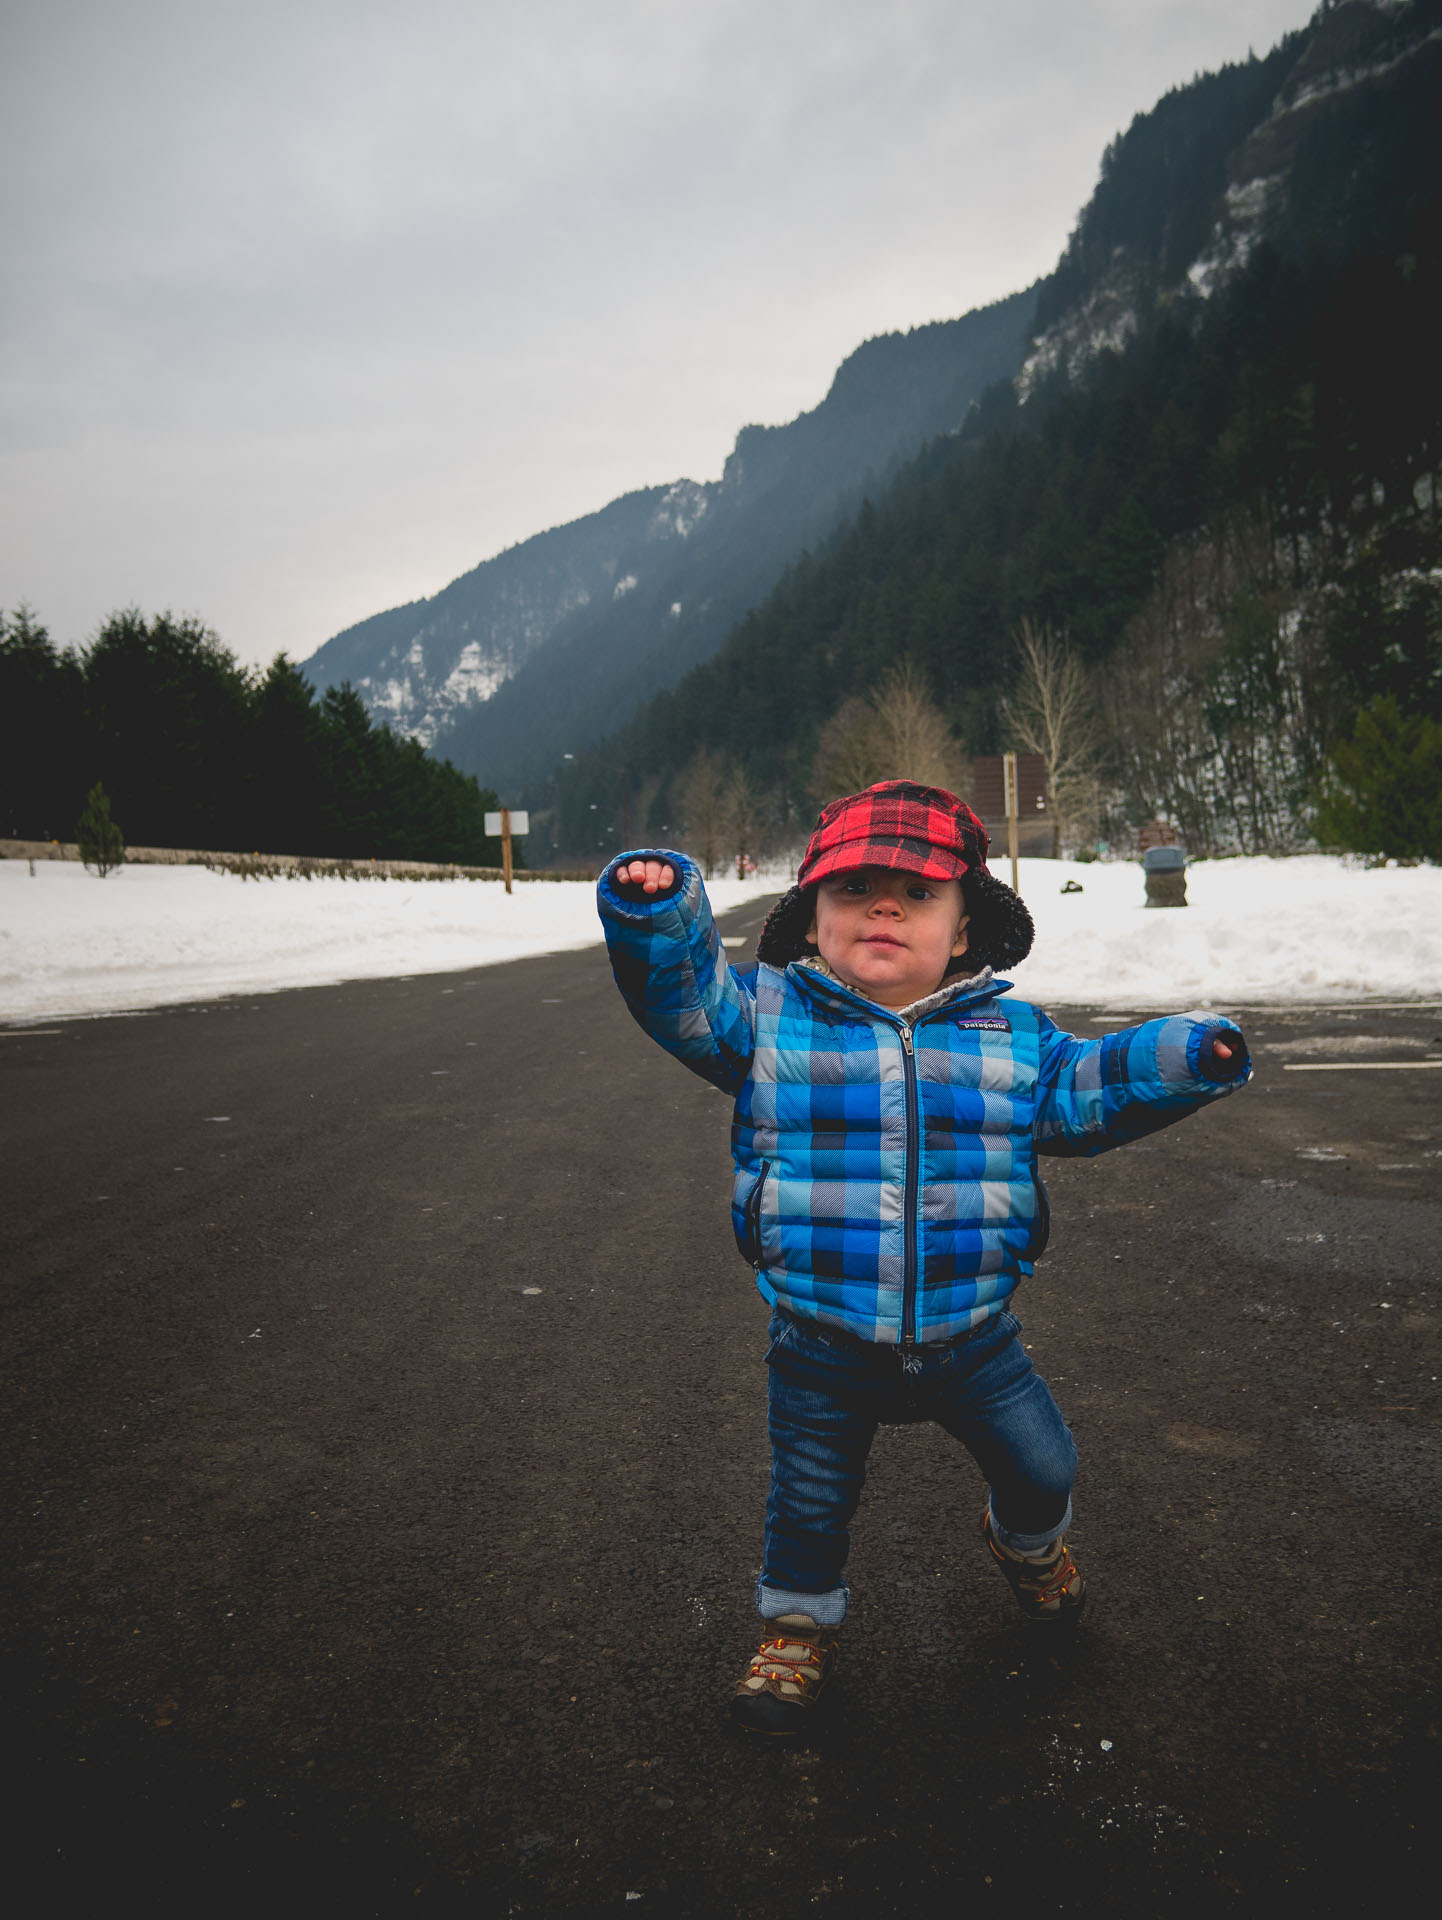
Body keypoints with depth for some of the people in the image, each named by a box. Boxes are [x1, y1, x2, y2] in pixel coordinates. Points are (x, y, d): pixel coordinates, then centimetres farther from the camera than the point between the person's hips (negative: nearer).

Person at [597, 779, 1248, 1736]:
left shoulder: (1010, 1035, -1)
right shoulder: (772, 1015, -8)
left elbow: (1083, 1092, 3)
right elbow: (685, 997, -16)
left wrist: (1182, 1056, -12)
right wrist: (659, 915, -35)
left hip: (972, 1338, 2)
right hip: (823, 1345, -1)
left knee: (1042, 1467, 18)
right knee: (812, 1501, 16)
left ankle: (1028, 1541, 54)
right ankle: (800, 1627, 45)